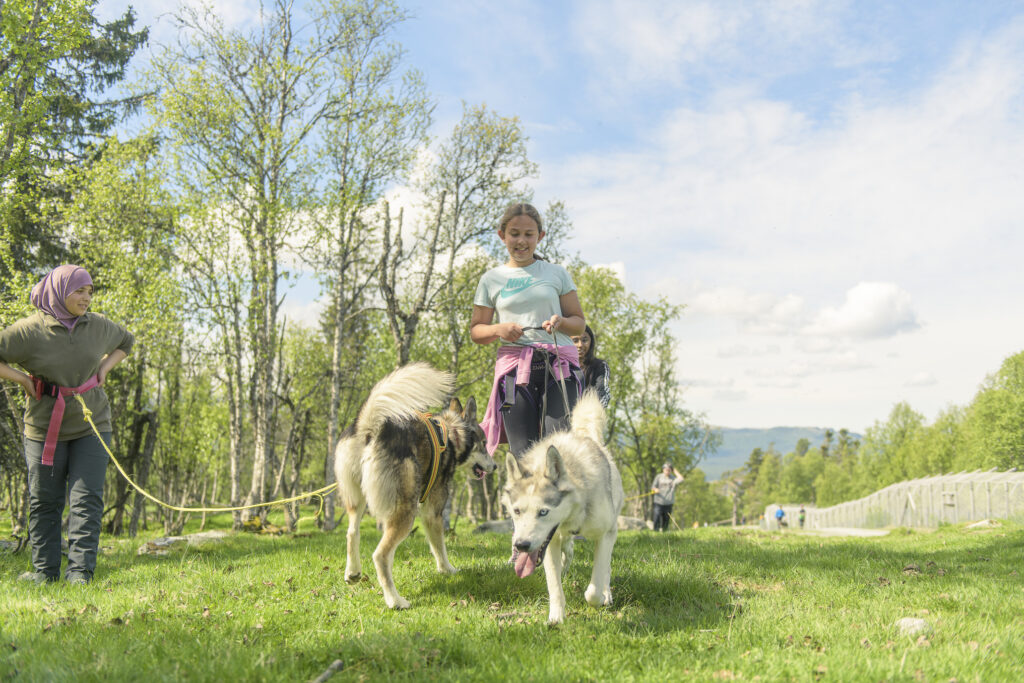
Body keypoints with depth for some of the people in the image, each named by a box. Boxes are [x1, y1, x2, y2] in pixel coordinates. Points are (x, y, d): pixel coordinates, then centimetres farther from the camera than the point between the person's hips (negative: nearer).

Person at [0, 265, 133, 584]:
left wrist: (104, 368, 7)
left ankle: (80, 572, -2)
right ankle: (45, 571, 19)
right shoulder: (30, 330, -10)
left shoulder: (98, 326, 2)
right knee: (44, 501, 6)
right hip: (45, 428, -2)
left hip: (91, 425, 2)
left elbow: (126, 342, 22)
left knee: (87, 499, -5)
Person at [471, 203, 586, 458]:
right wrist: (499, 329, -6)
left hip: (559, 364, 0)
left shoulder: (557, 273, 13)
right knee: (523, 453, -4)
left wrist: (560, 321, -8)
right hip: (515, 367, 1)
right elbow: (475, 330, 15)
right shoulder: (491, 279, 13)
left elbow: (580, 323, 14)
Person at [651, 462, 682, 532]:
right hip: (658, 502, -1)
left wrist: (675, 471, -3)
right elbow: (653, 487, 5)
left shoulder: (673, 478, 5)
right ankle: (656, 531, -3)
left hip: (668, 503, 1)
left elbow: (681, 480, -14)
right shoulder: (658, 477, 6)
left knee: (666, 519, 3)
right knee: (657, 518, -9)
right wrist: (655, 489, -18)